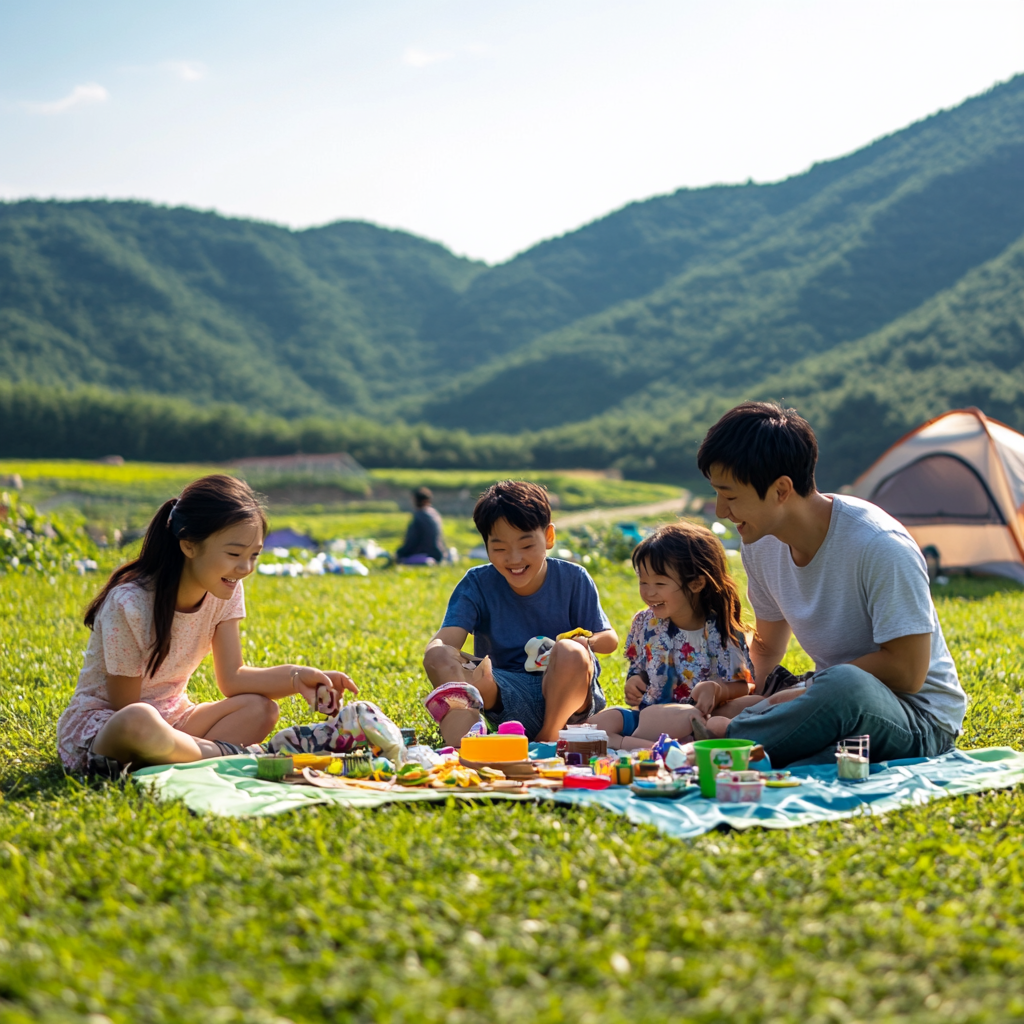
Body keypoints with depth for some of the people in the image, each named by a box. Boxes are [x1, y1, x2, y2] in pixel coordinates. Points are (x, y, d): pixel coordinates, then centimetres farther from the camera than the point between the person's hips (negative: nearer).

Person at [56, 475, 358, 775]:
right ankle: (227, 754, -20)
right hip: (100, 723, -7)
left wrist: (296, 677, -23)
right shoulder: (129, 603, -25)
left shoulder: (225, 591, -4)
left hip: (169, 718, 7)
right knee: (139, 721, -42)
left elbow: (232, 677, -4)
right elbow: (126, 710, -20)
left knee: (260, 708, -19)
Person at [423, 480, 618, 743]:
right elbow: (443, 641, -19)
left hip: (570, 694, 0)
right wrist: (444, 658, -45)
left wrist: (589, 642, -22)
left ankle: (548, 739, -15)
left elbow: (610, 639, 3)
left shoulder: (573, 579, -4)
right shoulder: (477, 584, -5)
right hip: (511, 697, 0)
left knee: (569, 653, -35)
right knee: (438, 658, -25)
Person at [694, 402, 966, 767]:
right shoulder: (761, 545, -1)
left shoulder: (880, 547, -24)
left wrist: (809, 692, -19)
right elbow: (765, 647, 13)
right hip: (840, 706, 6)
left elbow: (906, 671, -22)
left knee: (844, 685, -41)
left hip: (920, 722, -6)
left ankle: (729, 739, -26)